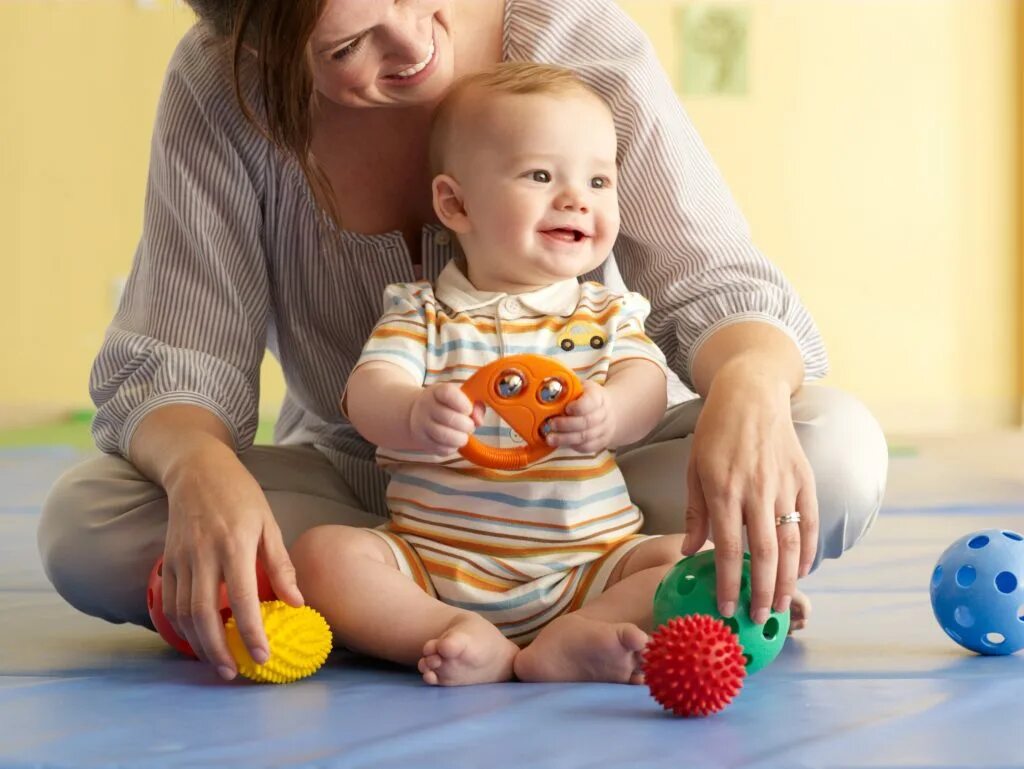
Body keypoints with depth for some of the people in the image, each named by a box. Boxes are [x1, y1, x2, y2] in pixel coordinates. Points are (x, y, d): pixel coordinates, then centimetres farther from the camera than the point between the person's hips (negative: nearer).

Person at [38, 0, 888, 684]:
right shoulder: (219, 89, -15)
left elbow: (714, 288, -18)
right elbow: (170, 367, -16)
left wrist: (747, 389, -43)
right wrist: (200, 469, -41)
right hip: (351, 487, 2)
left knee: (837, 450, -28)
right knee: (82, 525, -29)